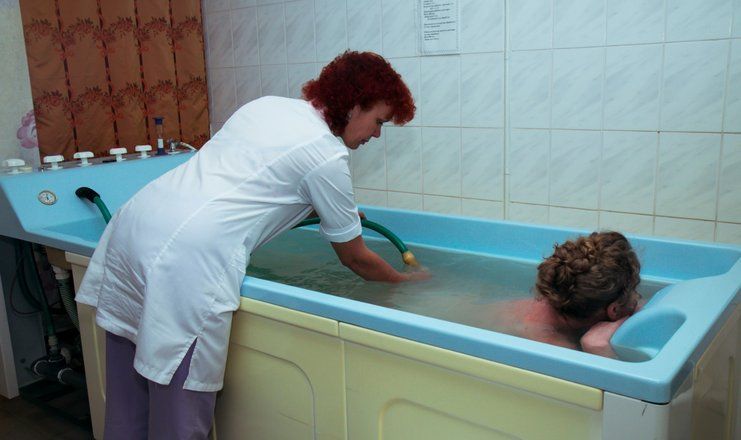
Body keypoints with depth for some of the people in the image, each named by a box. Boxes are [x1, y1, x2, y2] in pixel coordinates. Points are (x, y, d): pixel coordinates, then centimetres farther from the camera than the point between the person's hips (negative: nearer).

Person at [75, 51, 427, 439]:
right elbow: (356, 260, 8)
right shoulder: (328, 157, -3)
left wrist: (334, 211, 38)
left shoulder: (266, 104, 18)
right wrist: (403, 279, 27)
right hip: (184, 258, -9)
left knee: (126, 408, 20)